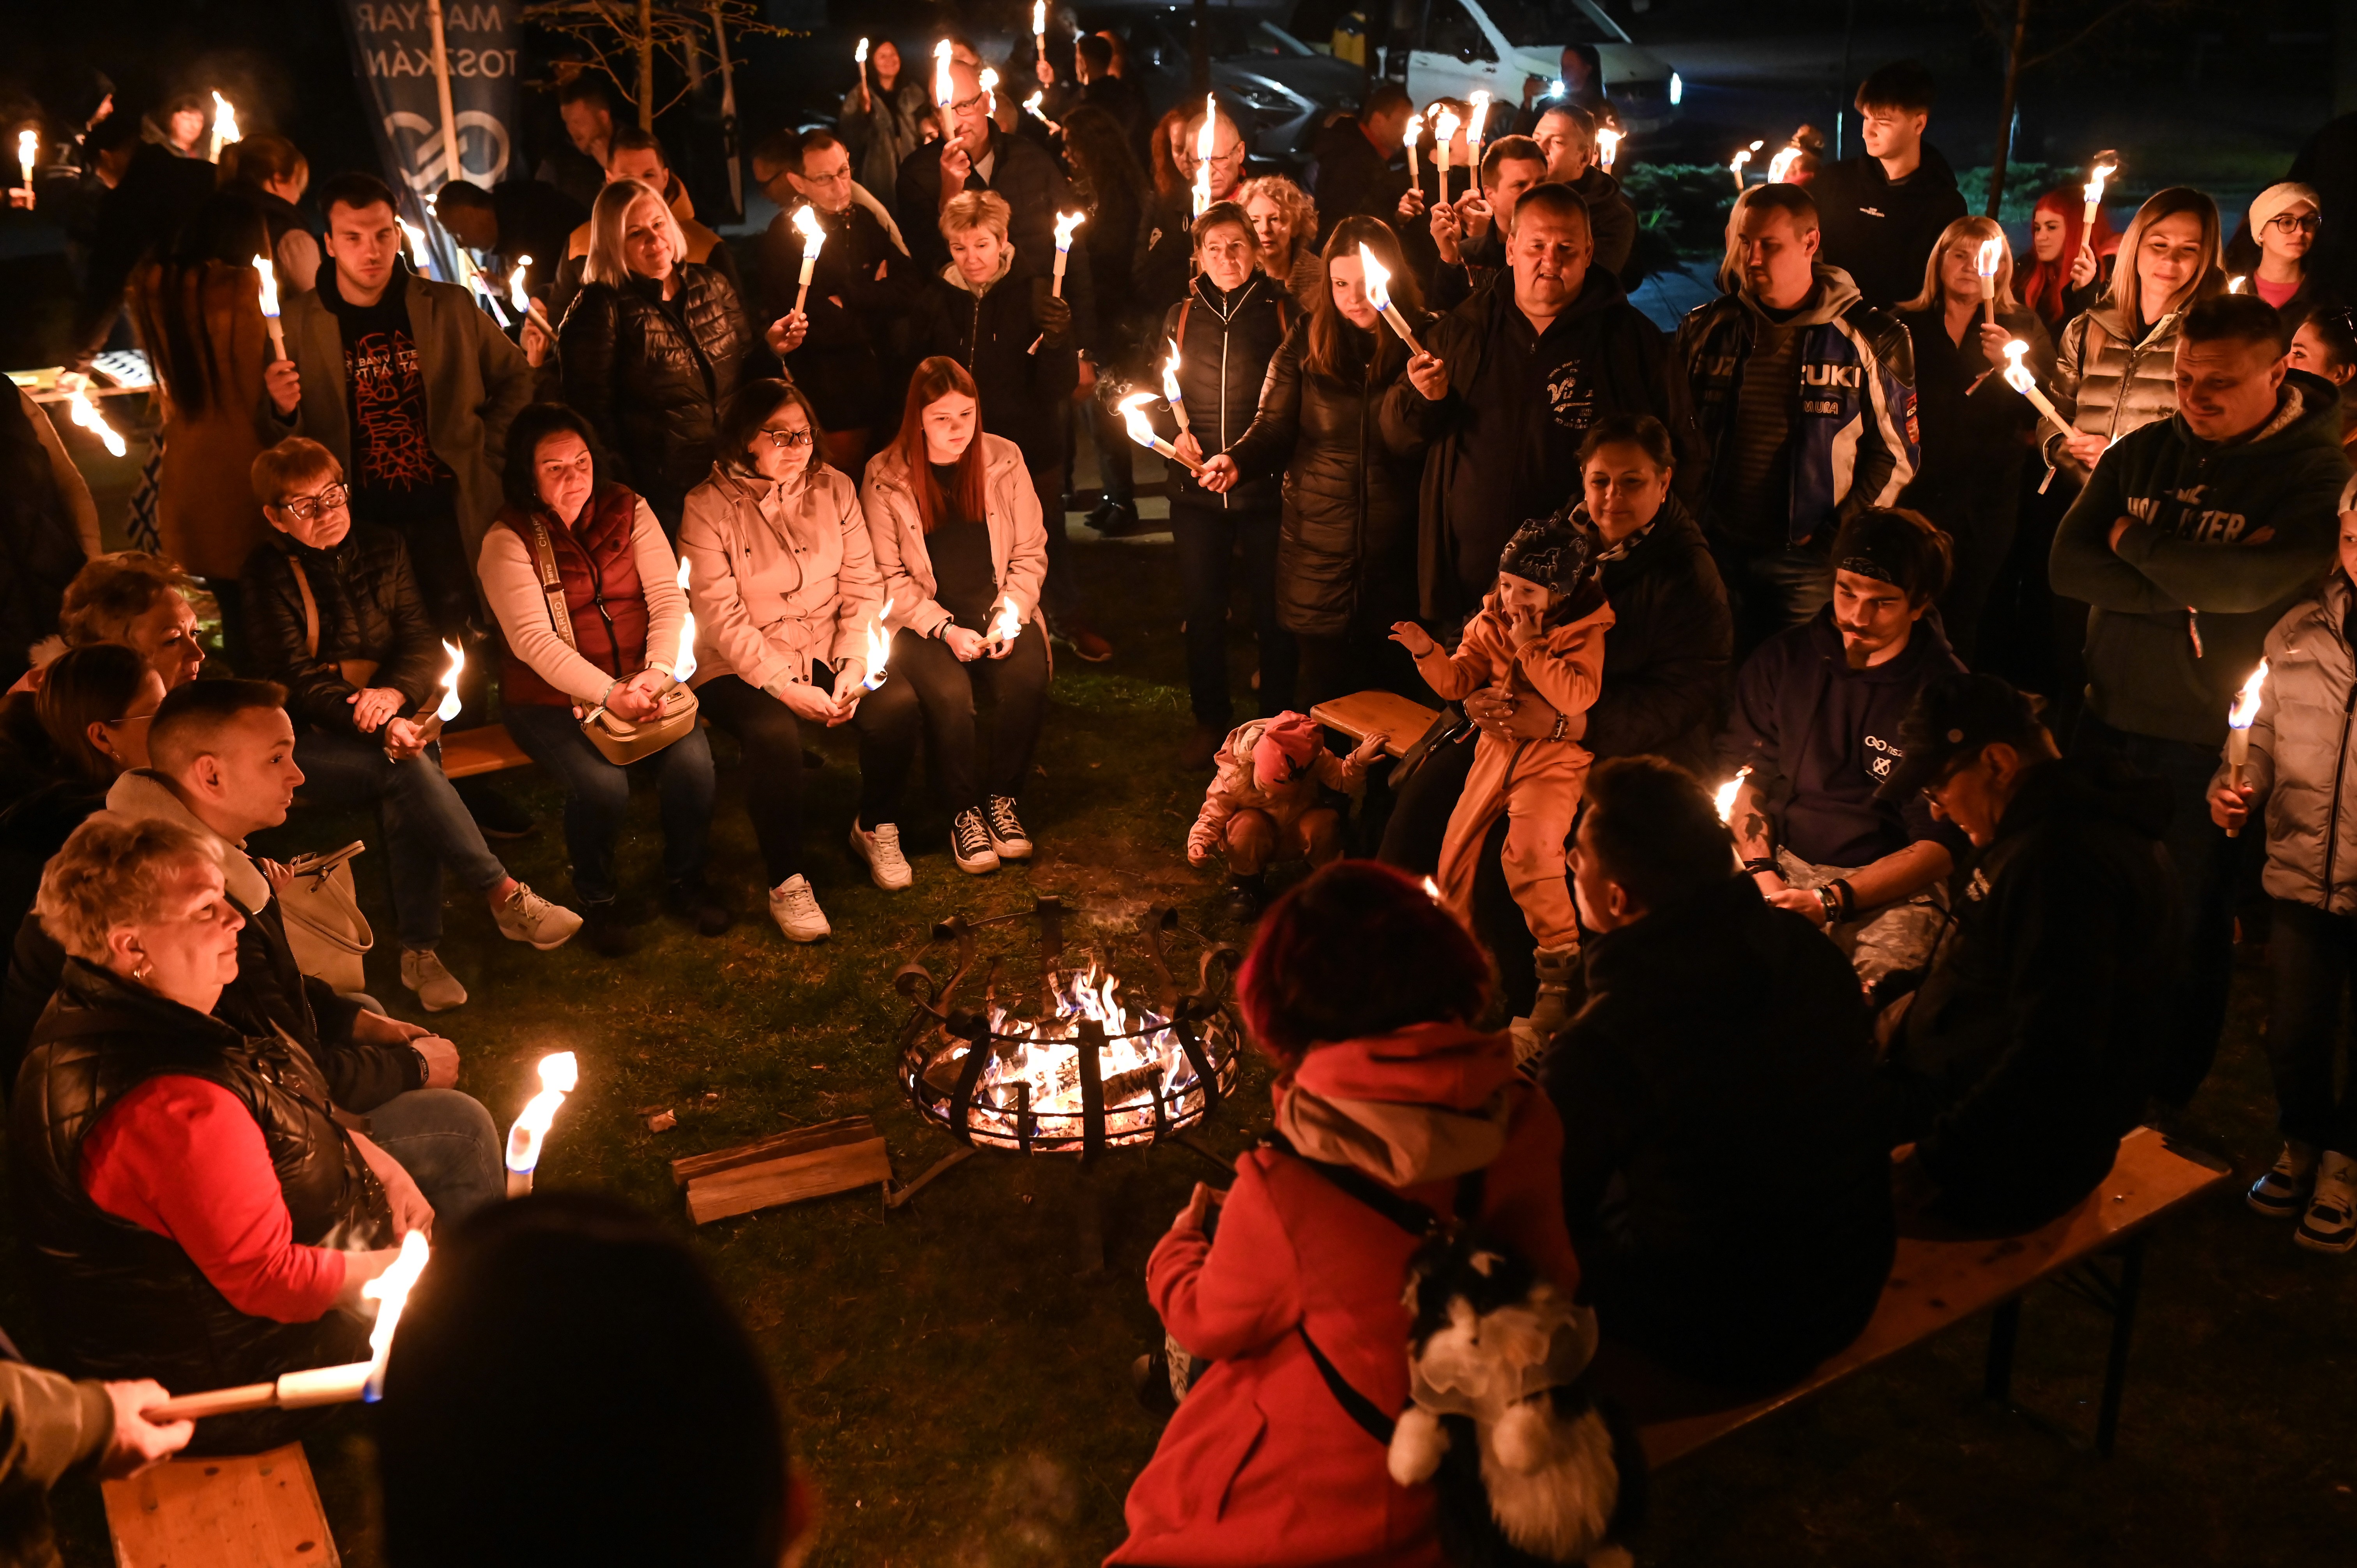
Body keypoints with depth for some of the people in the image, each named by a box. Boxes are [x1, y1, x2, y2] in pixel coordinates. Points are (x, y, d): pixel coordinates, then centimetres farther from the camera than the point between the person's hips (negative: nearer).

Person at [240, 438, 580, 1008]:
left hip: (395, 719, 3)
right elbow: (296, 682, -10)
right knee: (405, 769, -33)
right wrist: (374, 723, -26)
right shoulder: (268, 576, -2)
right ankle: (506, 898, -34)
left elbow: (426, 644, 7)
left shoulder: (381, 549, 10)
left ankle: (420, 952, -29)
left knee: (403, 798, -31)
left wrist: (394, 693, -17)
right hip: (313, 741, -3)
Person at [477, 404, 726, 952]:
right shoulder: (507, 541, -6)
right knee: (603, 785, -29)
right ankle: (596, 900, 1)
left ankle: (685, 879, 4)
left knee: (693, 760, -24)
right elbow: (532, 640, -15)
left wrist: (657, 672, -19)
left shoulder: (627, 510, 5)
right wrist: (608, 694, -27)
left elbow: (669, 600, -1)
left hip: (638, 685, 3)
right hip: (548, 699, -3)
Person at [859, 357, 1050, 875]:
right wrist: (946, 629, -15)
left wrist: (1010, 616, -10)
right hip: (922, 619, -2)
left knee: (1028, 677, -27)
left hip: (995, 608, 2)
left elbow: (1030, 554, 5)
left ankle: (1002, 798, -5)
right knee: (949, 691, -31)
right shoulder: (884, 478, -6)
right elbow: (888, 578, -5)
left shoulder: (1004, 460, 1)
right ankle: (964, 812, -8)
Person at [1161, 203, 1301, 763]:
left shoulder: (1283, 311, -2)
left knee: (1274, 613, 5)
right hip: (1197, 487, 3)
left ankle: (1278, 721, 22)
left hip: (1266, 486, -3)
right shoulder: (1181, 316, 8)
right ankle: (1211, 721, 28)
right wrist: (1175, 430, 0)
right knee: (1203, 611, 11)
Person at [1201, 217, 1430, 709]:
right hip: (1318, 551, 0)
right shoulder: (1308, 340, 1)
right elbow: (1274, 427, 2)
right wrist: (1237, 461, -17)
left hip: (1397, 554, 0)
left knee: (1394, 687, 11)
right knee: (1323, 687, 7)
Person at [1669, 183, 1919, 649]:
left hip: (1809, 564, -2)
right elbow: (1678, 440, 10)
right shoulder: (1704, 332, 5)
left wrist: (1837, 536, -9)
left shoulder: (1869, 340, -4)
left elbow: (1896, 456, -1)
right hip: (1714, 552, 3)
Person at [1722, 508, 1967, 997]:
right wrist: (1763, 875, -7)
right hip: (1779, 862, 3)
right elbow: (1743, 774, 11)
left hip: (1890, 887, -3)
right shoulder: (1784, 658, 8)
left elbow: (1942, 846, -5)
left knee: (1884, 976, -35)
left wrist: (1831, 900, -17)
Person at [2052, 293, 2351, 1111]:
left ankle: (2162, 1101, 26)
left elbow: (2246, 585, -24)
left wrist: (2136, 540, -10)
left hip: (2209, 741, -4)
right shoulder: (2143, 451, 5)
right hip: (2111, 721, 4)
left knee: (2189, 929, 8)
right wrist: (2184, 594, -16)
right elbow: (2069, 564, -4)